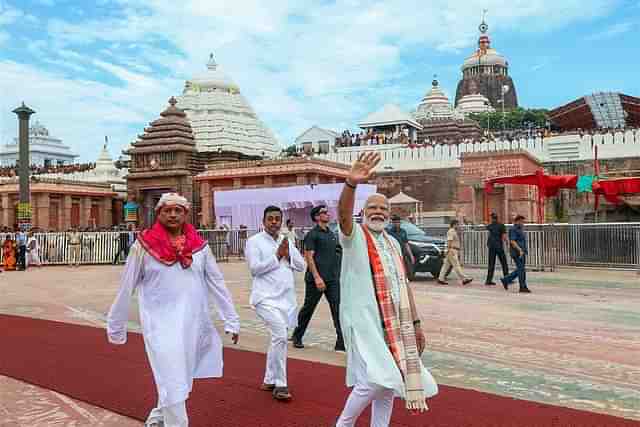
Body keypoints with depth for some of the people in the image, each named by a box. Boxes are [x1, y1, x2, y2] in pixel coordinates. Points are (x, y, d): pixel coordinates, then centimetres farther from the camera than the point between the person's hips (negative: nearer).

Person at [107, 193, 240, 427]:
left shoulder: (199, 245, 2)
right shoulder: (144, 246, -6)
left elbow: (217, 284, 5)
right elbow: (126, 289, 0)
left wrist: (231, 321, 3)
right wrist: (115, 326, 6)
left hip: (193, 324, 4)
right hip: (160, 325, -4)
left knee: (182, 379, 18)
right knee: (173, 384, -3)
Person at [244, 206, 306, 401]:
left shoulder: (287, 242, 15)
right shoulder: (254, 241, -1)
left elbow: (302, 266, 10)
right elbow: (255, 268, -12)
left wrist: (288, 255, -6)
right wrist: (277, 256, -10)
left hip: (287, 298, 6)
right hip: (266, 298, -6)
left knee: (277, 338, 13)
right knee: (280, 335, -21)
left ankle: (269, 381, 29)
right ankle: (280, 385, -10)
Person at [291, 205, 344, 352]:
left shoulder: (331, 234, 16)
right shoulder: (312, 234, -6)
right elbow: (309, 256, -13)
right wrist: (317, 277, -21)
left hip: (332, 279, 6)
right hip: (316, 279, -6)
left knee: (338, 308, -4)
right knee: (308, 308, 8)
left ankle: (341, 342, -3)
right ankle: (297, 337, 28)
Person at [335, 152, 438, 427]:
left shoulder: (393, 243, 15)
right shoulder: (354, 235, -4)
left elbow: (403, 284, 17)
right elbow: (343, 213, -27)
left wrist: (415, 323, 15)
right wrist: (351, 183, -45)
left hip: (393, 322, 7)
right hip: (364, 319, -7)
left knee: (388, 384, 11)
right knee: (376, 380, -15)